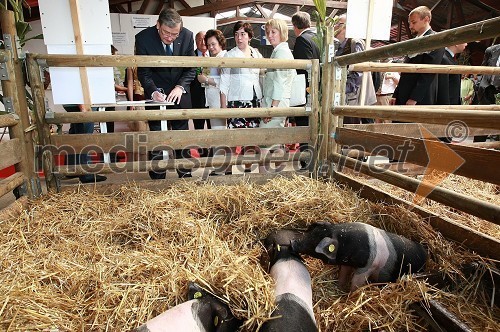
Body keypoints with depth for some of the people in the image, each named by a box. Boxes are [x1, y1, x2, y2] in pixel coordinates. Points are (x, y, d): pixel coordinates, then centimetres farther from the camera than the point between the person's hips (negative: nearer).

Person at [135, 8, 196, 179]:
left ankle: (185, 174, 21)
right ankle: (157, 177, 12)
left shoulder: (187, 36, -11)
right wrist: (153, 91, -27)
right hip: (156, 92, -1)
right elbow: (143, 72, -9)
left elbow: (191, 68, -4)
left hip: (180, 92, 2)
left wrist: (180, 87, -20)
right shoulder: (143, 38, -15)